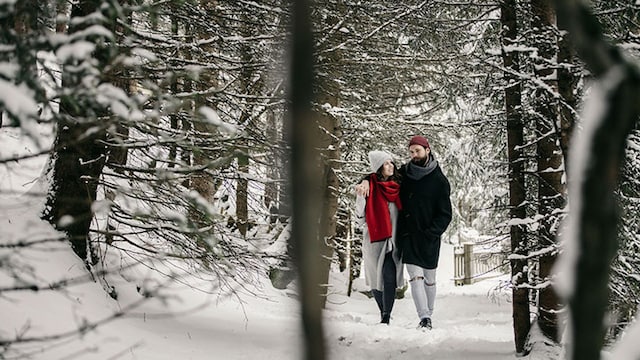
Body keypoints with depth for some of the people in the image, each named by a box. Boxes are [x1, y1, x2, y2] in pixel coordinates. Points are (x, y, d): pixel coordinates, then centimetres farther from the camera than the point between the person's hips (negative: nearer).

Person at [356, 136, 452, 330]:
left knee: (429, 279, 9)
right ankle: (424, 318, -16)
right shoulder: (404, 173, 7)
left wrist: (430, 233, -13)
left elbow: (445, 215, 0)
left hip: (429, 238, -1)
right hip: (408, 235, 1)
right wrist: (366, 181, -4)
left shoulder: (439, 181, 0)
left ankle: (428, 316, 23)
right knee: (415, 277, -12)